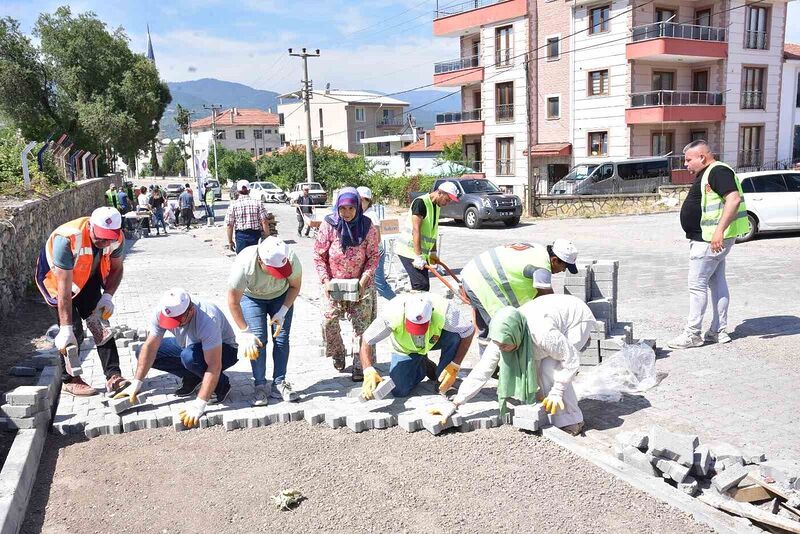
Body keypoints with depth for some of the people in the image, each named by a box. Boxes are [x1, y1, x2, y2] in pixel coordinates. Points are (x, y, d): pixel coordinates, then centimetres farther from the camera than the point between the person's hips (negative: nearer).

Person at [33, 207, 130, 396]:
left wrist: (107, 296, -20)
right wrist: (66, 329, -36)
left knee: (101, 325, -2)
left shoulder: (117, 238, -24)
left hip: (88, 278, 5)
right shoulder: (67, 239, -40)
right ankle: (69, 379, 5)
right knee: (73, 331, -12)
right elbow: (64, 289, -37)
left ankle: (113, 376, 1)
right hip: (56, 277, -5)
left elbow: (116, 269, -3)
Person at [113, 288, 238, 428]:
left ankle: (221, 384, -11)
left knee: (189, 356, -38)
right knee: (143, 353, -8)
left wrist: (199, 405, -42)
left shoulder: (207, 319, -39)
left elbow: (214, 366, -39)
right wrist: (136, 384, -20)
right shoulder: (162, 312, -22)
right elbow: (150, 346, -15)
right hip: (187, 345, 7)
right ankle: (192, 379, 3)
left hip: (223, 349, -6)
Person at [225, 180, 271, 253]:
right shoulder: (258, 203, -1)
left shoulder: (233, 205, -2)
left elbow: (229, 225, -3)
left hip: (241, 236, 0)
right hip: (255, 235, 1)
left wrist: (230, 241, 5)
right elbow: (264, 222, -5)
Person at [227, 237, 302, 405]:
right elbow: (233, 302, -26)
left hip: (281, 296, 2)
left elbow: (295, 286, -12)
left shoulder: (291, 260, -35)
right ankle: (260, 386, -3)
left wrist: (283, 312, -22)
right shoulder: (244, 264, -39)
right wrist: (245, 332, -27)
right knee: (258, 339, -13)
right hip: (252, 297, -1)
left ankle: (279, 384, 1)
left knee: (281, 338, -7)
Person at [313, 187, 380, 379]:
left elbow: (373, 256, -4)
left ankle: (359, 365, 10)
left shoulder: (367, 226, -11)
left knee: (361, 324, 0)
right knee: (329, 320, -4)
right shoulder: (329, 225, -12)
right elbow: (319, 255, -6)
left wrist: (364, 280, -15)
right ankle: (338, 355, 23)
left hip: (360, 284, 0)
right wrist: (325, 281, -13)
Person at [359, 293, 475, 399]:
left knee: (454, 336, -33)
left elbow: (469, 331, -25)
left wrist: (455, 366, -28)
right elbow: (366, 341, -29)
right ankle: (424, 366, 16)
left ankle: (442, 380, -9)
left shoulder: (442, 311, -39)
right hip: (405, 349, 0)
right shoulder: (393, 314, -39)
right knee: (399, 391, -14)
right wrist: (369, 371, -43)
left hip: (434, 341, 0)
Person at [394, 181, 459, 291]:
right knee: (422, 285, -15)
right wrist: (418, 256, -26)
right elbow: (416, 230, -22)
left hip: (421, 253, 10)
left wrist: (433, 252, 18)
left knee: (424, 285, 9)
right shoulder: (421, 202, -16)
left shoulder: (436, 206, 14)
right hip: (409, 251, -9)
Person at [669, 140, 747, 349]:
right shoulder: (706, 174, 18)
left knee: (697, 285, -7)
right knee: (717, 283, 12)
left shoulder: (718, 171, -15)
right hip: (709, 240, 11)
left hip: (711, 241, -11)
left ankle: (692, 334, -1)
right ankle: (718, 331, 19)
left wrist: (719, 230, -32)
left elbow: (734, 199, -26)